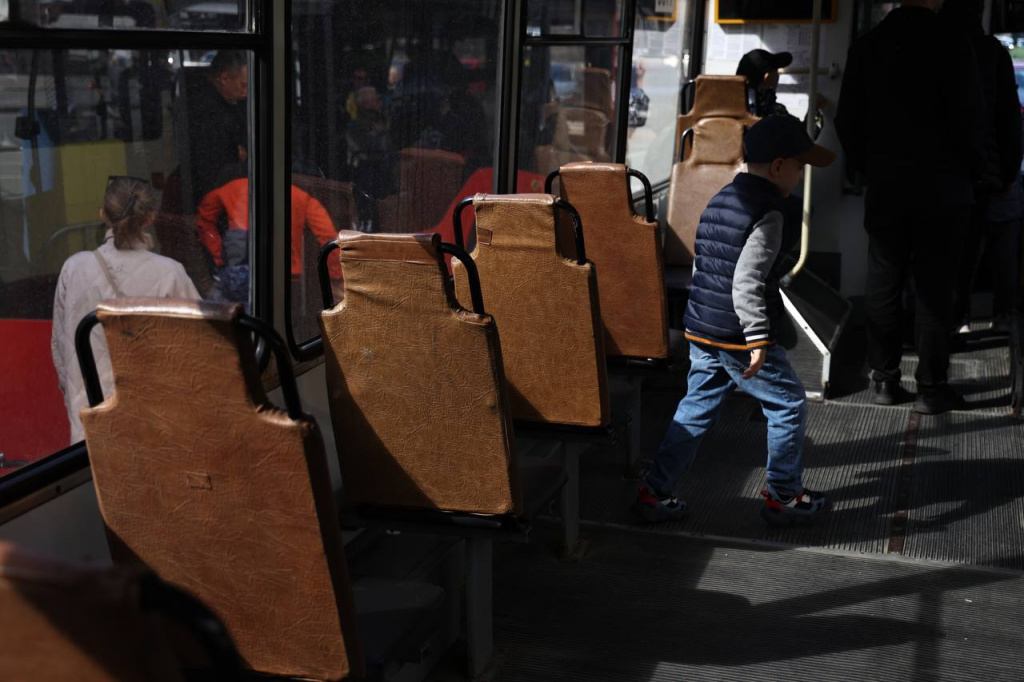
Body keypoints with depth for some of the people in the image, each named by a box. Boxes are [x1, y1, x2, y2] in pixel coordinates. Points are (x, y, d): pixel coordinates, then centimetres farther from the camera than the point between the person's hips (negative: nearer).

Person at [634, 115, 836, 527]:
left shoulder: (719, 201, 12)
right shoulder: (766, 214, -16)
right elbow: (746, 283, -24)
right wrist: (757, 340, -24)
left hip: (699, 329, 9)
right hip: (736, 336, -9)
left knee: (696, 409, 16)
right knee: (788, 405, 8)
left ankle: (655, 493, 16)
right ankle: (784, 498, 18)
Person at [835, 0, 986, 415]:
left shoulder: (866, 46, 1)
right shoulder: (954, 49, -12)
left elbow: (847, 121, 5)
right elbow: (970, 122, -9)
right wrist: (968, 174, 7)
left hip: (884, 189, 4)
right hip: (942, 191, -3)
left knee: (883, 284, 9)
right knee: (934, 288, 2)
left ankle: (885, 380, 14)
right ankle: (931, 388, 6)